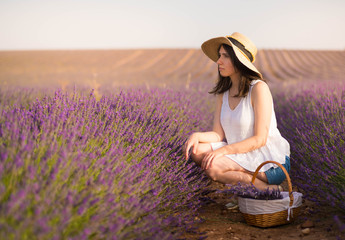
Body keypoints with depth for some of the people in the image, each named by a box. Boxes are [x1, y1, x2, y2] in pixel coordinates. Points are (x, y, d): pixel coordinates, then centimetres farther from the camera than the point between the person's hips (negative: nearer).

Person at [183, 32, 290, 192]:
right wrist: (197, 136, -18)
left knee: (211, 167, -27)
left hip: (271, 161, -7)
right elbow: (218, 134, 3)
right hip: (242, 156, 7)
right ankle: (247, 178, -8)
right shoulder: (223, 92, 7)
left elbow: (260, 139, -18)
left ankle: (264, 186, -11)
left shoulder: (259, 88, -15)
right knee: (196, 151, -13)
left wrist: (223, 151, -25)